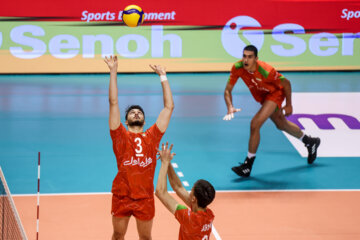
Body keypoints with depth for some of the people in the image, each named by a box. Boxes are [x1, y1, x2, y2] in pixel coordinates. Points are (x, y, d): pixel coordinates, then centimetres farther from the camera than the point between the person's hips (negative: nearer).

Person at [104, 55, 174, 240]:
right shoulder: (120, 136, 2)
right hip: (121, 197, -1)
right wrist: (113, 72, -6)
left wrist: (163, 76, 9)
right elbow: (113, 102, -3)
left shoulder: (152, 136, 7)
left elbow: (169, 107, 8)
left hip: (145, 198, 1)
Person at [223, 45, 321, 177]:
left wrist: (288, 105, -12)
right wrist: (230, 108, -35)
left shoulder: (265, 71, -37)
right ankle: (310, 142, 49)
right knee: (281, 124, 24)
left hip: (275, 93, -6)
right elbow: (228, 90, -17)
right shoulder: (237, 68, -26)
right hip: (262, 97, 6)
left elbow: (286, 83, -22)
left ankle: (248, 166, -9)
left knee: (255, 124, -21)